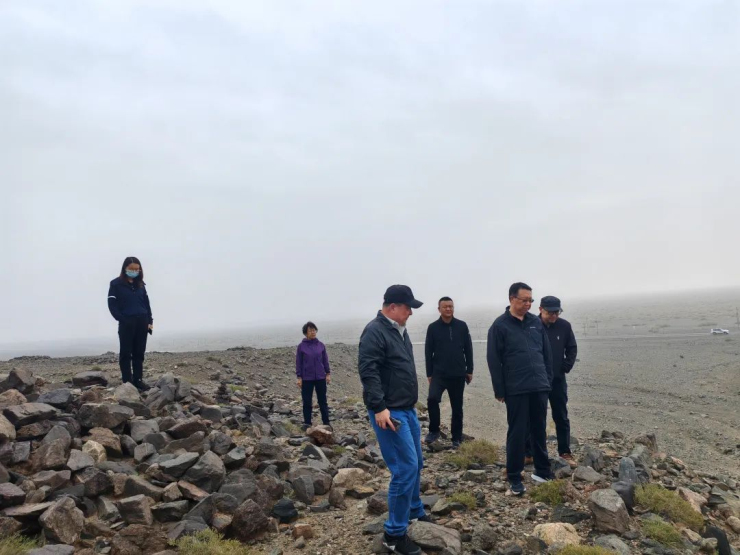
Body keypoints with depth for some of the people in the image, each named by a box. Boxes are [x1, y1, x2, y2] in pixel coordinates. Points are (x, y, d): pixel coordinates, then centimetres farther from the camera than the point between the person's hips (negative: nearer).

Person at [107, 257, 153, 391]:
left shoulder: (140, 284, 14)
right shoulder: (116, 284, 0)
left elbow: (146, 303, 14)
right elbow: (112, 305, -5)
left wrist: (150, 321, 4)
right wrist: (122, 320, -14)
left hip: (141, 322, 5)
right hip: (126, 323, -4)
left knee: (139, 353, 7)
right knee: (126, 353, -1)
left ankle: (138, 380, 12)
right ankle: (127, 381, 1)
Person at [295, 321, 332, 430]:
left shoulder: (320, 345, 2)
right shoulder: (301, 346, -4)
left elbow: (325, 360, 7)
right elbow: (298, 363, -2)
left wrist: (328, 374, 3)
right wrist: (299, 377, -5)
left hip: (320, 378, 2)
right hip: (307, 379, -2)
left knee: (323, 401, 8)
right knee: (307, 402, 7)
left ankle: (326, 422, 17)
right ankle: (307, 423, 18)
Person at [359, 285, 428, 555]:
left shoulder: (399, 330, 13)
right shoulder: (375, 331, -17)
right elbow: (367, 371, -24)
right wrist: (379, 407, -28)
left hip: (407, 409, 10)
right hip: (388, 412, -10)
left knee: (415, 464, 20)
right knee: (406, 468, -10)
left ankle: (415, 512, 39)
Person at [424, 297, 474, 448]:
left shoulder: (462, 326, 2)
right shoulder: (433, 327, -1)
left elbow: (468, 349, 6)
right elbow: (428, 352, 0)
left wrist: (469, 370, 4)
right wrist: (429, 373, -1)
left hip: (458, 374, 2)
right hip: (439, 373, -1)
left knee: (457, 407, 8)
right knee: (432, 398, -22)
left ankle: (456, 438, 21)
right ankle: (434, 430, -3)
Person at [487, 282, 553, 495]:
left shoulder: (536, 322, 9)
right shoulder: (500, 325, -6)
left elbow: (546, 353, 15)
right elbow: (494, 360, -7)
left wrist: (548, 379, 10)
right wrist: (499, 390, -8)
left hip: (540, 387, 5)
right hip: (516, 390, -4)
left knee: (539, 430, 14)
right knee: (517, 432, 2)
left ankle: (543, 470, 27)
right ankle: (514, 477, 13)